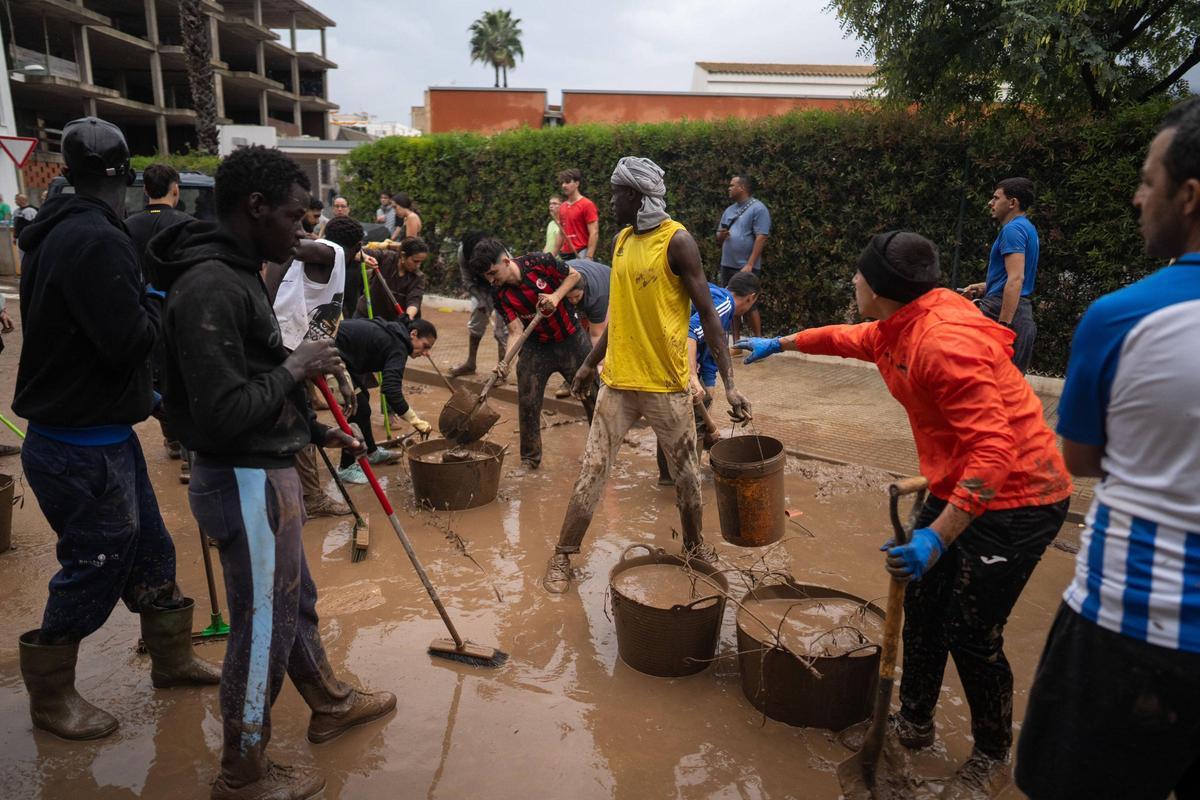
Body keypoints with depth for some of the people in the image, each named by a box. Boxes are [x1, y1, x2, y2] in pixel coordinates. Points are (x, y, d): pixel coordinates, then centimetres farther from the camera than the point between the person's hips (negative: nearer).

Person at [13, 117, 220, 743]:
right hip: (84, 450, -10)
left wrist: (142, 394, 18)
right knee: (94, 568, 5)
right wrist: (155, 299, -7)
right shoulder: (95, 242, -22)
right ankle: (49, 696, 25)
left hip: (102, 437, 10)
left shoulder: (59, 235, 10)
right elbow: (129, 340, -25)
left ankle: (172, 657, 35)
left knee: (148, 549, 19)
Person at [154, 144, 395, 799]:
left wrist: (316, 430, 16)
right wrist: (295, 369, -17)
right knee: (263, 629, 6)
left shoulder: (234, 273, 9)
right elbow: (221, 413, -28)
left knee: (295, 601, 25)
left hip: (266, 472, 10)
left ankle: (329, 703, 47)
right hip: (245, 482, -10)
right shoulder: (211, 288, -23)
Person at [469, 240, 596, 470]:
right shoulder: (502, 296, -13)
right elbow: (516, 331, -19)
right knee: (527, 404, -1)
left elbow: (574, 275, -6)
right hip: (536, 347, 2)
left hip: (571, 340, -1)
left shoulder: (539, 262, -19)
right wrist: (505, 361, -36)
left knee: (592, 393, 9)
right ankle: (530, 459, 16)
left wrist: (556, 296, -23)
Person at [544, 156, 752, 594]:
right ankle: (562, 556, 15)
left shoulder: (677, 241, -11)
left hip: (666, 383, -5)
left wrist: (729, 383, -18)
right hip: (618, 379, 5)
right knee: (592, 468, 4)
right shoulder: (621, 240, 9)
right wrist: (590, 363, 23)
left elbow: (708, 314, -13)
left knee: (685, 471, 11)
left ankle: (694, 545, 34)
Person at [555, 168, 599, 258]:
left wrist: (588, 258, -19)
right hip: (565, 255, 7)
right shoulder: (562, 207, 15)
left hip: (581, 254, -7)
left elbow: (594, 233, -11)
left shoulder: (587, 205, -6)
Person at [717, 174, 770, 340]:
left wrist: (749, 265, -21)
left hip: (745, 267, -7)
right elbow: (718, 239, 22)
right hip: (727, 265, 7)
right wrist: (720, 235, -4)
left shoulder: (758, 208, -6)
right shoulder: (729, 210, 17)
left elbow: (761, 238, -14)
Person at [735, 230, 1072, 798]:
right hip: (955, 488, 9)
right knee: (922, 606, 14)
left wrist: (937, 536, -38)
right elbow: (846, 338, 25)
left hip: (1015, 500, -9)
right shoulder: (894, 330, 2)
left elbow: (993, 449, -33)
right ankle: (914, 723, 34)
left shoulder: (944, 343, -29)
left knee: (971, 634, -1)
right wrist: (780, 344, 36)